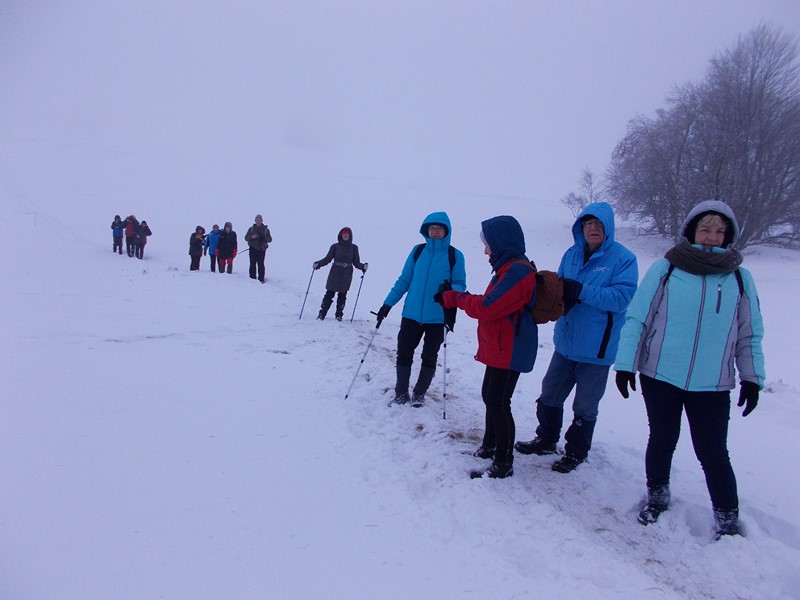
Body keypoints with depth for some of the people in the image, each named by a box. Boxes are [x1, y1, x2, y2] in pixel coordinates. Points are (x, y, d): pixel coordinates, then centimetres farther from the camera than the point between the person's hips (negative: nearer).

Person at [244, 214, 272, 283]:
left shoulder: (265, 229, 8)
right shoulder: (251, 229, 10)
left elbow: (270, 240, 7)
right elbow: (246, 238, 8)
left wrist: (264, 237, -13)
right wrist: (252, 237, -12)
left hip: (262, 249, -1)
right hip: (253, 249, 1)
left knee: (261, 264, -5)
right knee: (252, 264, 0)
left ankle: (261, 279, -1)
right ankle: (252, 278, 6)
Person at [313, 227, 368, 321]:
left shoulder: (354, 248, 5)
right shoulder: (335, 246, 1)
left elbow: (356, 262, 5)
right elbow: (327, 259, 2)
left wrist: (363, 267, -13)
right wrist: (318, 264, -13)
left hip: (347, 275, 1)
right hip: (335, 274, -1)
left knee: (342, 295, 4)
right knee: (329, 294, -3)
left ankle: (339, 315, 15)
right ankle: (322, 314, 3)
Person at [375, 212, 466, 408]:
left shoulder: (455, 255, -4)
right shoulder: (418, 251, 3)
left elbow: (460, 284, -1)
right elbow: (404, 280, 7)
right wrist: (388, 303, 2)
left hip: (438, 318, -2)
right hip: (412, 314, 2)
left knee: (429, 358, 11)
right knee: (403, 354, 6)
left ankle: (419, 393, 28)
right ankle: (401, 392, 24)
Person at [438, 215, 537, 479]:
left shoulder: (518, 271, -21)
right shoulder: (511, 268, 13)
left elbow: (486, 307, -24)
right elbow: (489, 303, 14)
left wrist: (453, 297, -10)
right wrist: (453, 298, 5)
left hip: (509, 351, -11)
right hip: (499, 348, 11)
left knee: (498, 403, -3)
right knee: (489, 396, 21)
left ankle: (503, 464, 9)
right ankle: (490, 446, 37)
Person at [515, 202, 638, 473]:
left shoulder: (623, 258, -12)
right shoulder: (572, 254, 5)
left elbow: (622, 297, -22)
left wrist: (581, 291, -30)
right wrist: (561, 292, -14)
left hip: (597, 348, -5)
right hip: (566, 341, 6)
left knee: (585, 407, 11)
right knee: (549, 395, 18)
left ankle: (576, 451, 31)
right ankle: (546, 439, 38)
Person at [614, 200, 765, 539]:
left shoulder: (739, 278, 3)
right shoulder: (664, 269, -4)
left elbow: (750, 334, 11)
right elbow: (636, 319, -2)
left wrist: (752, 378, 7)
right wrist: (625, 364, -4)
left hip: (712, 385, 1)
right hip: (660, 377, 0)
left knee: (713, 453, 5)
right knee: (662, 441, 15)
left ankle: (728, 521, 24)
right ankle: (657, 498, 37)